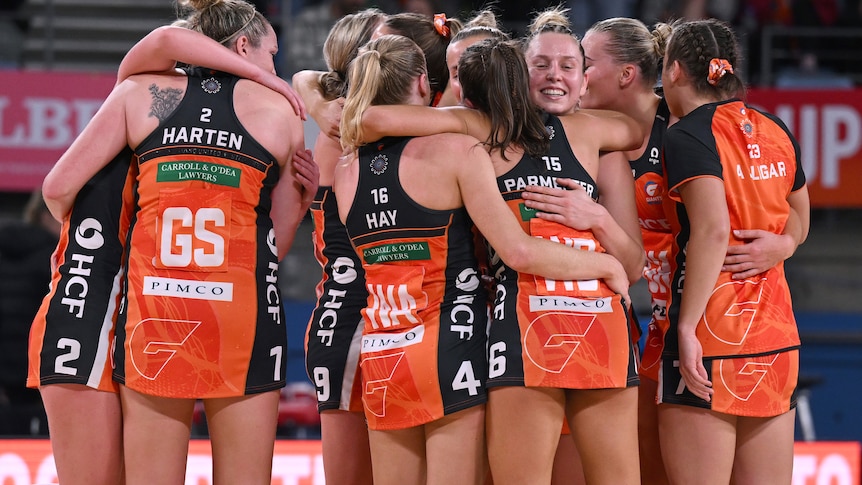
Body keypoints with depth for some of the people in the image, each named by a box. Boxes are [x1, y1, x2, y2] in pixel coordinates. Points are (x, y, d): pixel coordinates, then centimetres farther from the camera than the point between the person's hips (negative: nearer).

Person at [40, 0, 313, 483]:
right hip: (243, 313, -1)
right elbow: (278, 242, 9)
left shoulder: (142, 91, 11)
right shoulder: (280, 110, 9)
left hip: (152, 300, 2)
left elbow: (59, 189, 8)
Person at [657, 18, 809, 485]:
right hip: (776, 333, 7)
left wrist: (686, 326, -20)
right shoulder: (776, 132, 11)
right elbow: (797, 227, 22)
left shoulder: (687, 136, -9)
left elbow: (713, 229, -22)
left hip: (709, 339, -7)